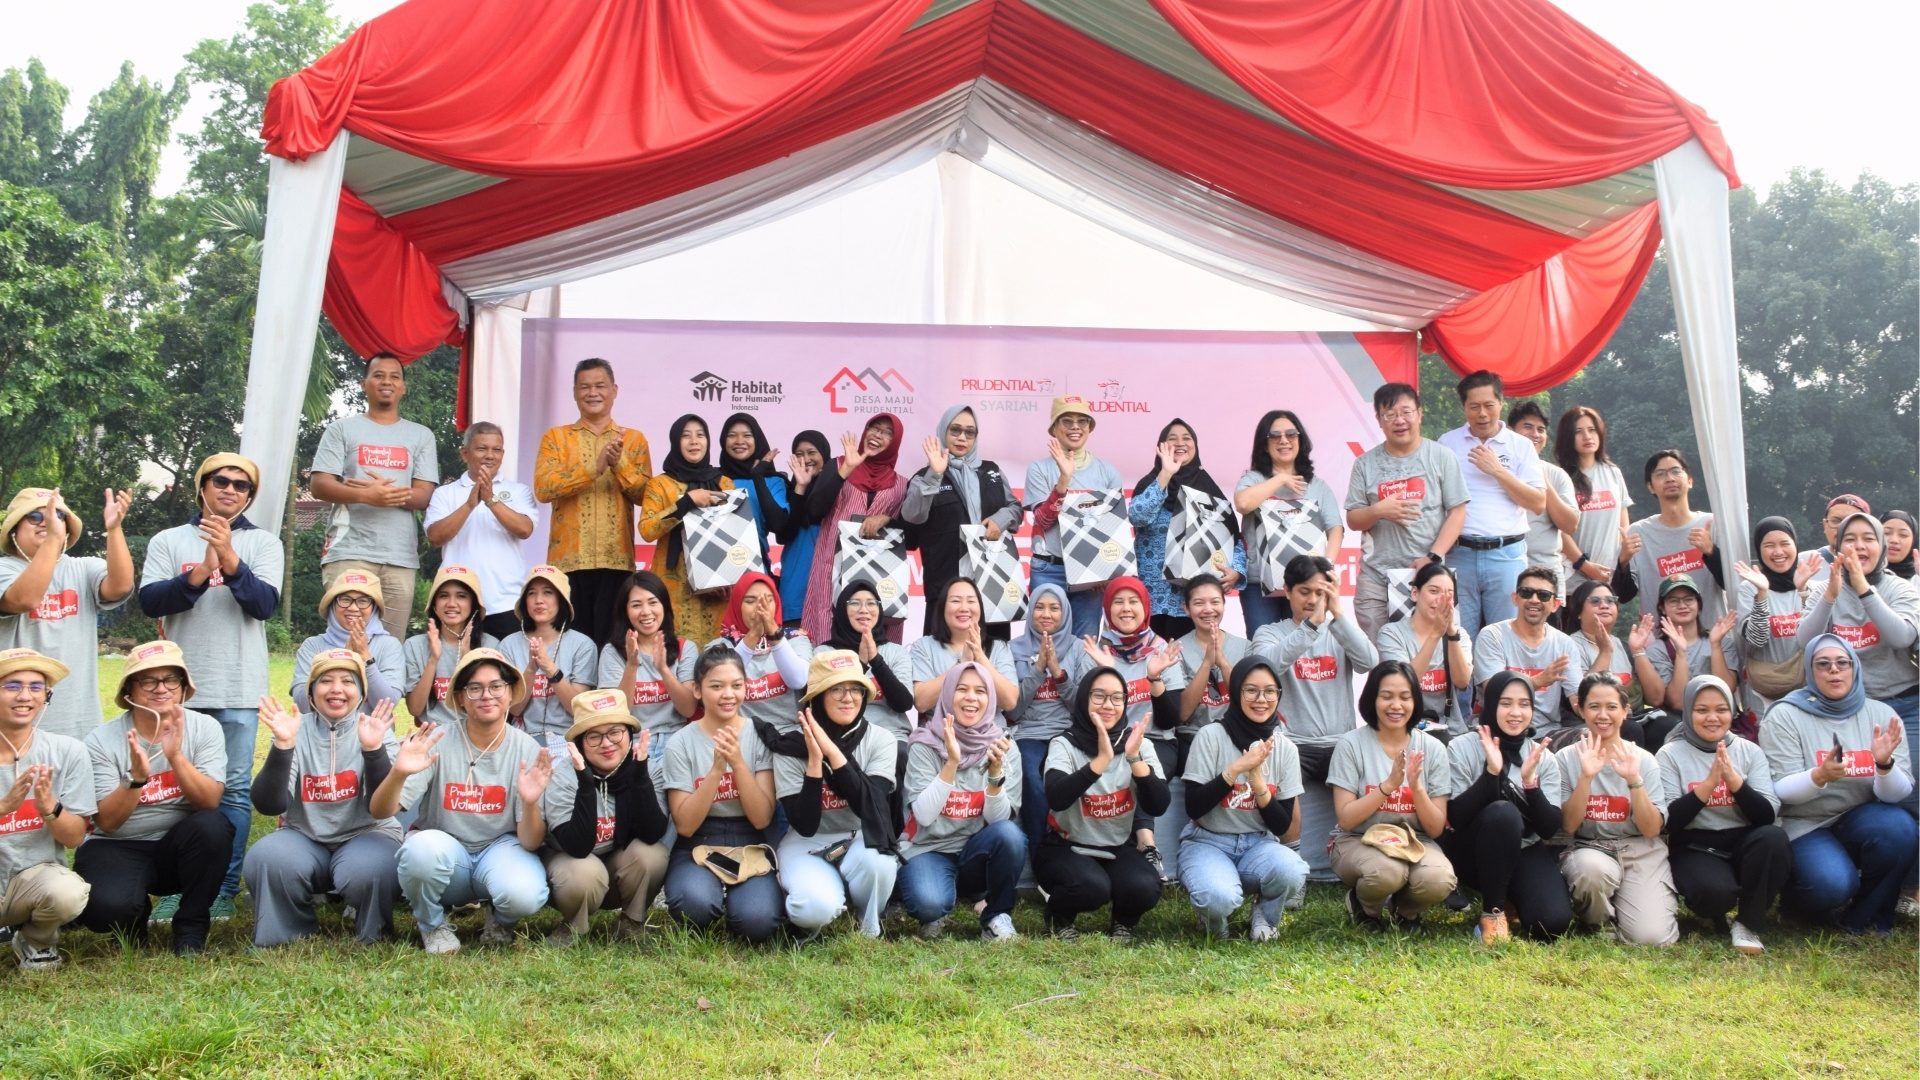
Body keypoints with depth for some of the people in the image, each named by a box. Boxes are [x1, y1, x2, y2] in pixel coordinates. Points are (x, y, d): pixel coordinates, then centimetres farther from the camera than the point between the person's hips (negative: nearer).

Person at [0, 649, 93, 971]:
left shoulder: (67, 751, -3)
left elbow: (75, 838, -4)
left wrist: (48, 806, -24)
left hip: (36, 873, 0)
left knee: (68, 893, -34)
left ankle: (35, 941, 3)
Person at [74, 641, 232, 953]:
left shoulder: (204, 728, -7)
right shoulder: (102, 739, -9)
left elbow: (209, 802, -19)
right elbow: (106, 822, -14)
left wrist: (175, 757, -34)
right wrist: (137, 777, -31)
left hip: (179, 847, 1)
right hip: (117, 848, -1)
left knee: (213, 825, -32)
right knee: (107, 907, -32)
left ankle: (191, 925, -8)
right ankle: (134, 916, 9)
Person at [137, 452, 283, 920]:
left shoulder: (263, 544, 7)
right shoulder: (168, 541, 9)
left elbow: (265, 604, -7)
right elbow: (149, 601, -3)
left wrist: (230, 560, -21)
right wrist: (200, 574, -19)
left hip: (239, 688, -1)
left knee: (234, 789, -1)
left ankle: (225, 889, 5)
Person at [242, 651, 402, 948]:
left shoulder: (375, 730, -3)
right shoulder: (296, 731, 0)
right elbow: (269, 806, -12)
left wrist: (373, 749, -31)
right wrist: (282, 746, -26)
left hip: (365, 835, -1)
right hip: (303, 837, 2)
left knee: (368, 871, -34)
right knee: (265, 860, -30)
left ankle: (372, 936, 0)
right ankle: (291, 935, -1)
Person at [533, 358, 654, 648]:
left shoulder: (634, 439, 11)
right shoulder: (555, 437, 8)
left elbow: (645, 496, 2)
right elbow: (543, 488, -7)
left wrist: (619, 463, -14)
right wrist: (594, 467, -17)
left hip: (617, 560, 1)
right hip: (569, 559, -1)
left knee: (613, 640, 1)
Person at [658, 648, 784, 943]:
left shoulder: (760, 736, -1)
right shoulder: (681, 744, -4)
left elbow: (762, 818, -8)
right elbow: (685, 825, -10)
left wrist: (738, 762, -21)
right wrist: (717, 768, -22)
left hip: (749, 847, 1)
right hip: (697, 849, 0)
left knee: (756, 920, -30)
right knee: (696, 902, -34)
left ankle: (733, 899, 6)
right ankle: (697, 933, 3)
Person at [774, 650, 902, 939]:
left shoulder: (881, 740, -7)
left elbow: (871, 807, -22)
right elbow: (805, 825, -16)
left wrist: (832, 751, -27)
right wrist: (814, 760, -26)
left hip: (862, 841, 1)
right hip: (807, 845, -1)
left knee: (875, 861, -36)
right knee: (817, 907, -33)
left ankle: (868, 928, -3)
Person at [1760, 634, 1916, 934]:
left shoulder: (1881, 715, -1)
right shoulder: (1785, 716, -8)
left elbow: (1899, 793, -6)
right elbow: (1780, 791, -12)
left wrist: (1885, 764, -29)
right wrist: (1820, 776, -32)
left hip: (1860, 823, 4)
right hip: (1805, 827, -3)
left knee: (1899, 827, -29)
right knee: (1832, 884, -31)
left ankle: (1865, 918, -5)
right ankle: (1795, 895, 8)